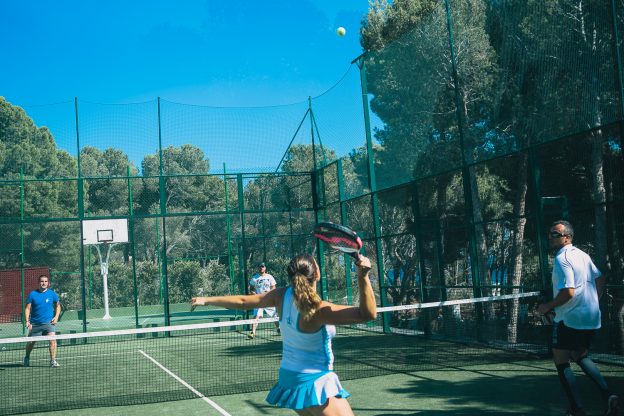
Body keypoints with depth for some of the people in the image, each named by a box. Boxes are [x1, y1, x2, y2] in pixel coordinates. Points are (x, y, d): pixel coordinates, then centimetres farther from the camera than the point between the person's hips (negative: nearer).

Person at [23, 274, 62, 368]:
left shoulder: (52, 293, 1)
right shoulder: (32, 294, -2)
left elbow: (58, 306, 14)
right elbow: (27, 308, 0)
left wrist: (56, 316, -1)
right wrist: (27, 321, -12)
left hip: (49, 322, -1)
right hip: (35, 324, 1)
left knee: (52, 339, -20)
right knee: (31, 342, 11)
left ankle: (53, 361, -14)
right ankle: (27, 358, 40)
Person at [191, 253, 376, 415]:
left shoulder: (282, 295, -7)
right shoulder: (318, 309, -26)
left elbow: (243, 301, 3)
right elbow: (368, 314, -30)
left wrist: (206, 300, 16)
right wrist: (363, 276, -40)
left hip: (288, 376, 8)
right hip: (316, 381, -8)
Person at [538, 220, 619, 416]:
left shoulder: (562, 259, -17)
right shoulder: (583, 255, 9)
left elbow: (568, 292, -24)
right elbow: (600, 279, 17)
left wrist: (548, 306, -12)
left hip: (569, 319, -9)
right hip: (591, 318, 9)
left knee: (561, 363, 4)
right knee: (580, 356, 25)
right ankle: (608, 395, 10)